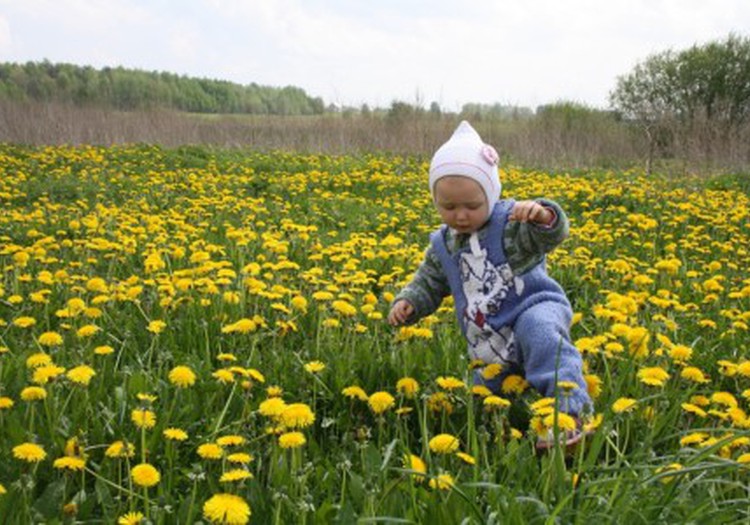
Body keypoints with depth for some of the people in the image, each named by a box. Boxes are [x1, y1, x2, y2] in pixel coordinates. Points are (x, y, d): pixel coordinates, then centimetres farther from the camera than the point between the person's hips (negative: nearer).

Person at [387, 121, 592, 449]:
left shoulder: (510, 223, -8)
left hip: (534, 308, -6)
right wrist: (406, 303, -4)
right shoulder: (441, 246, 8)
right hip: (493, 348, 6)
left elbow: (552, 234, -22)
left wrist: (543, 215, -44)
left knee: (537, 328, -39)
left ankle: (568, 407, -45)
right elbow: (427, 285, 16)